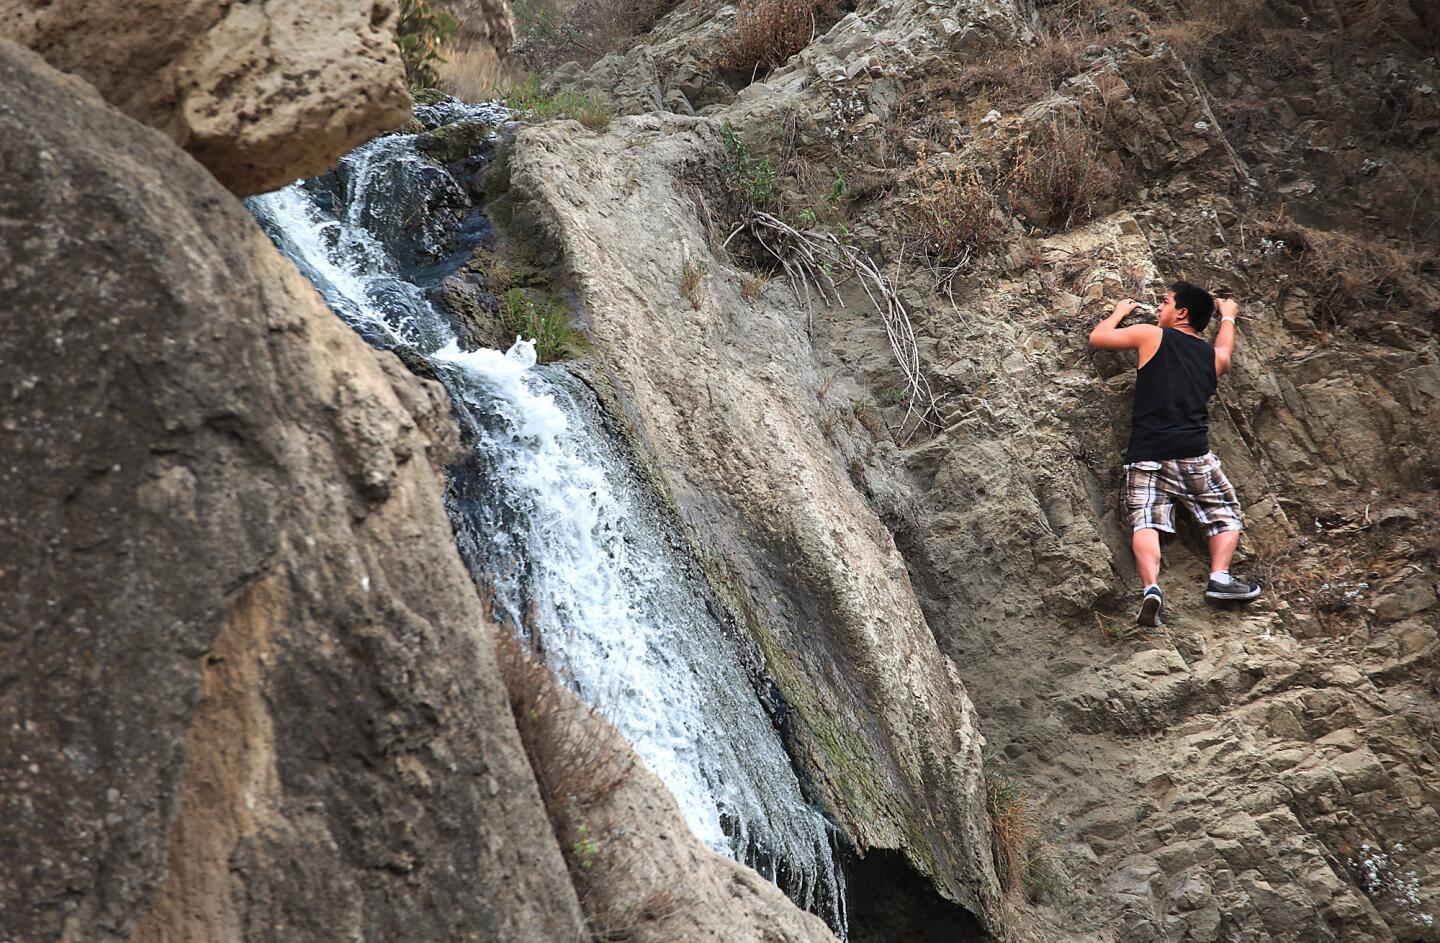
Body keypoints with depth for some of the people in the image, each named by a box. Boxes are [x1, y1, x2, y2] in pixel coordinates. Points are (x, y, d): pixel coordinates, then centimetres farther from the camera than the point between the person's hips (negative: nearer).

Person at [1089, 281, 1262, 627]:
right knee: (1226, 515, 16)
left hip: (1145, 453, -2)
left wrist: (1121, 311, 38)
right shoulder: (1215, 356, 19)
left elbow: (1098, 337, 19)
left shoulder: (1151, 336, 8)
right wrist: (1227, 315, 64)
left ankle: (1151, 587, -32)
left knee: (1145, 522, -9)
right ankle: (1220, 578, -3)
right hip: (1193, 455, 2)